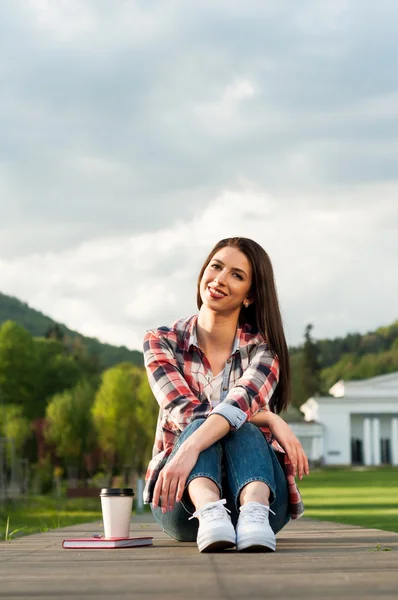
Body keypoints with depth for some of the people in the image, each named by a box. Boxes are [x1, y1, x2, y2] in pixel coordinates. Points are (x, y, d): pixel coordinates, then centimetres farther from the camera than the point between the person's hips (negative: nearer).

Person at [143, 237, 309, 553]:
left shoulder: (263, 348, -2)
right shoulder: (162, 343, 1)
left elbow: (242, 401, -23)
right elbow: (184, 412, -14)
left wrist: (190, 449, -41)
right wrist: (270, 419, -20)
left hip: (252, 484, 0)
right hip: (186, 500, 0)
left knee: (238, 428, -31)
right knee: (200, 423, -31)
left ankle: (254, 515, -59)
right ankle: (209, 512, -59)